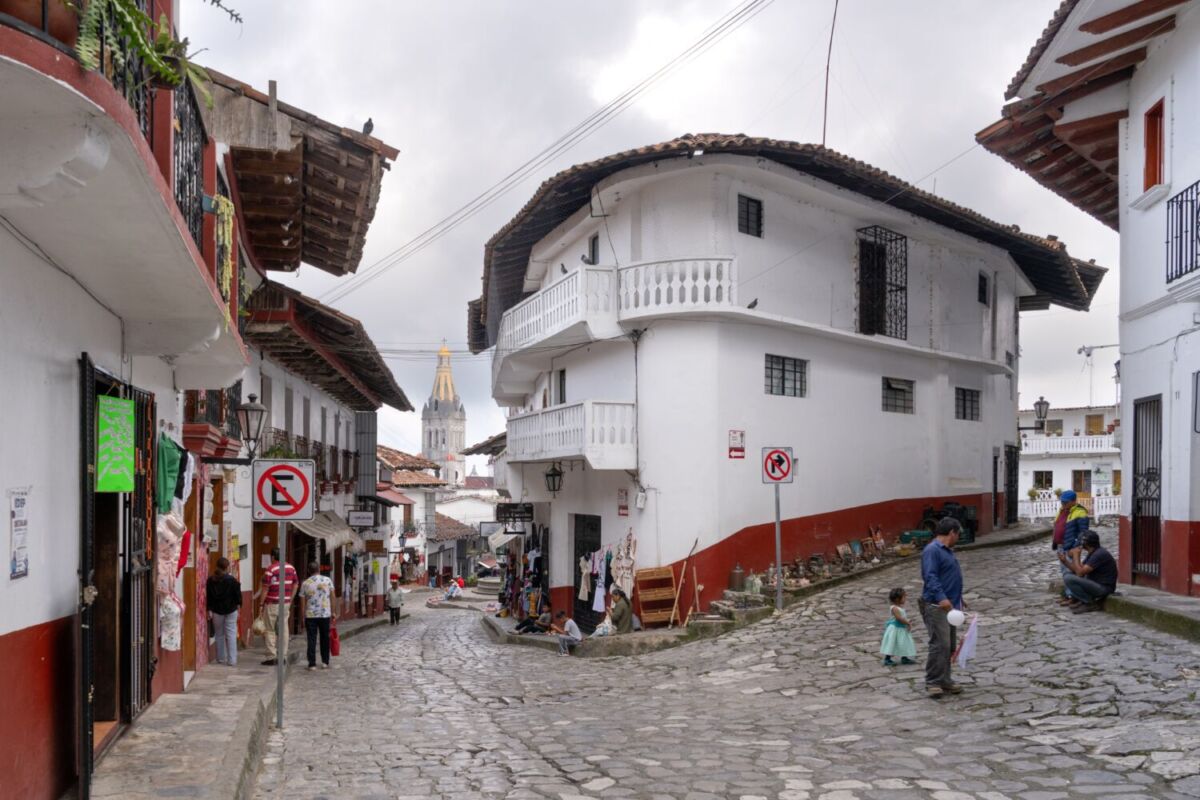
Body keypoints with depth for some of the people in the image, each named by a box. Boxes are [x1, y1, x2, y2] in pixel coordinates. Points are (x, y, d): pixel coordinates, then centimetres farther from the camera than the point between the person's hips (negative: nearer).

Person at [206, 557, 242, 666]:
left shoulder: (211, 580, -1)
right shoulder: (232, 580, -12)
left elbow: (208, 597, 1)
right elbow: (237, 594, -7)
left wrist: (209, 610, 5)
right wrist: (238, 604, 8)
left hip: (216, 611, 3)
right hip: (231, 610, -3)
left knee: (219, 634, 15)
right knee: (231, 634, 0)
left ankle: (221, 658, 20)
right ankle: (232, 660, -4)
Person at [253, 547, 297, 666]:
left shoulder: (270, 570, -12)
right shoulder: (291, 568, 6)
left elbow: (265, 588, -11)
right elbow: (295, 585, 10)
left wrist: (262, 603, -3)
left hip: (272, 604, -5)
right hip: (286, 603, 5)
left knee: (270, 631, 3)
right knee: (284, 630, 9)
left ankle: (271, 657, 2)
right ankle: (283, 656, 11)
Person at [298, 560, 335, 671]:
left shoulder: (305, 583, -1)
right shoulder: (327, 580, 0)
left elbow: (303, 602, 0)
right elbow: (332, 597, 2)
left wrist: (303, 617, 6)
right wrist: (333, 612, 10)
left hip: (310, 615, -1)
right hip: (325, 614, 1)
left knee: (312, 640, 3)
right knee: (325, 639, 12)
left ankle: (312, 664, 0)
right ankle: (325, 662, 15)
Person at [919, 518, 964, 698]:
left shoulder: (947, 551, 19)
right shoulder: (932, 550, -14)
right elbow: (930, 577, -24)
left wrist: (958, 601, 29)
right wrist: (941, 598, -33)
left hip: (949, 606, 10)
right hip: (936, 606, -10)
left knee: (949, 646, 12)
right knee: (940, 644, -13)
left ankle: (944, 680, 19)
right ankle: (932, 682, -7)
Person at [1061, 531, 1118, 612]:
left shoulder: (1099, 554, -20)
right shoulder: (1093, 553, 11)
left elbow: (1080, 572, -23)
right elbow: (1077, 570, 13)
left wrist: (1076, 556, -11)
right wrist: (1065, 561, 2)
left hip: (1103, 588, -10)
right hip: (1096, 585, 10)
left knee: (1068, 579, -21)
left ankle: (1091, 604, -10)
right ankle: (1083, 600, 6)